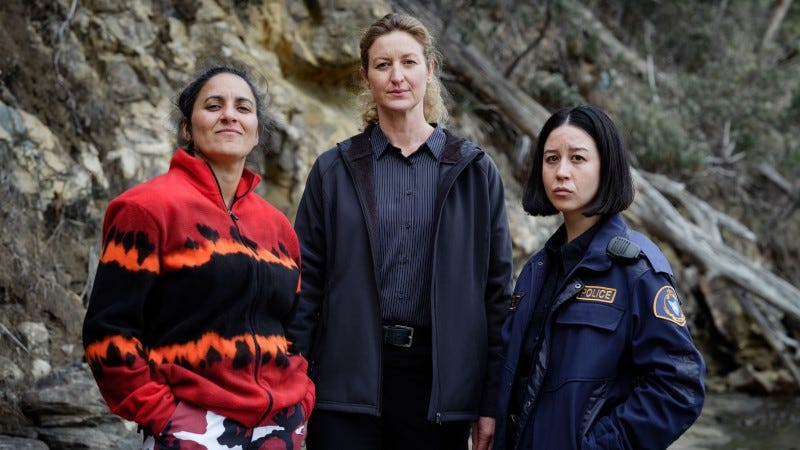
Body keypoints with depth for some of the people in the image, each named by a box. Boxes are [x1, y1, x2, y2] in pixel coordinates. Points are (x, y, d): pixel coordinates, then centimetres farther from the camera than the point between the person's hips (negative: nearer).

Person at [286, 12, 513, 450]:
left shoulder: (475, 171, 6)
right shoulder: (334, 170, 6)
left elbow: (497, 290, 5)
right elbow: (305, 285, 4)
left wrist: (493, 401, 1)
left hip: (439, 378, 1)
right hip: (348, 381, 0)